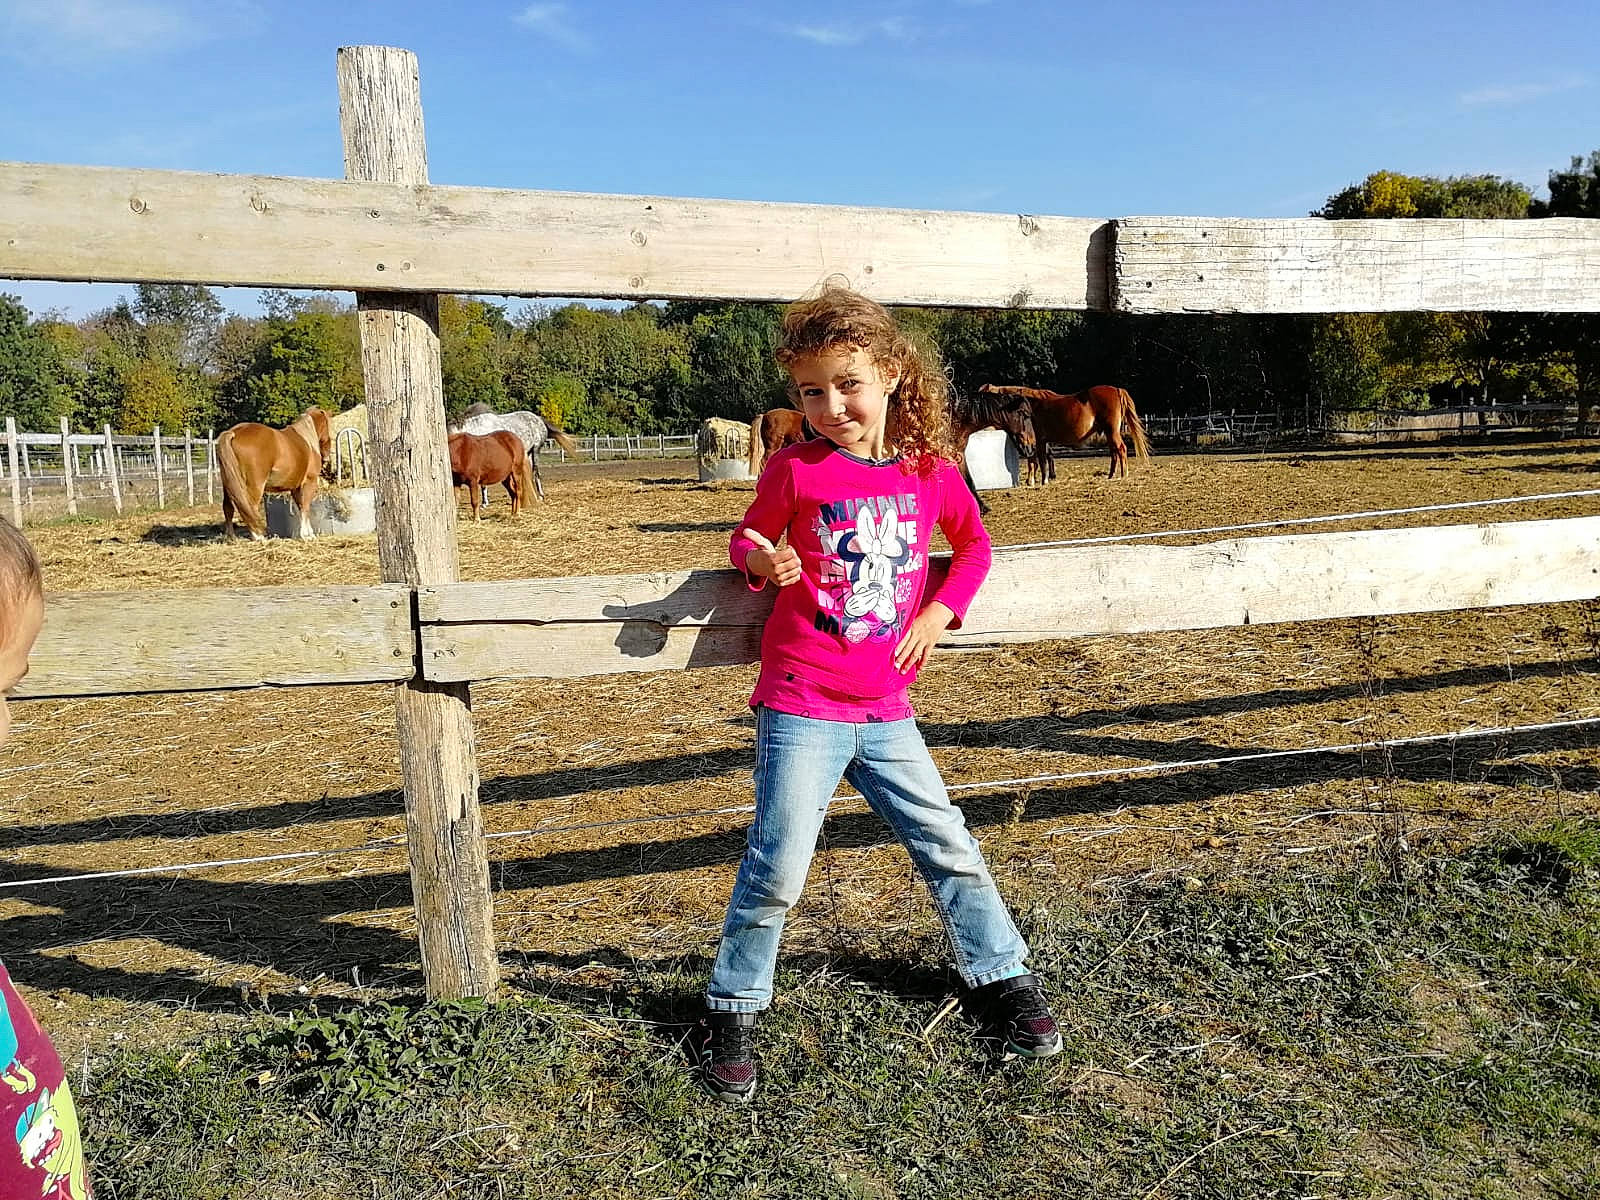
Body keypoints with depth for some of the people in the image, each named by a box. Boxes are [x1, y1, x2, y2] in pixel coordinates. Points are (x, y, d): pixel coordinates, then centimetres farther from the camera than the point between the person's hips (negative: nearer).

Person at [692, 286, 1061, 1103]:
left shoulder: (932, 473, 1)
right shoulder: (795, 471, -6)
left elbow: (974, 545, 18)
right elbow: (747, 541, 8)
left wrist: (939, 614, 4)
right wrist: (763, 563, -15)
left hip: (885, 711, 3)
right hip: (802, 707, -3)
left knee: (949, 846, 11)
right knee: (779, 866, -4)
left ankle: (1000, 977, 33)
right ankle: (732, 1011, 17)